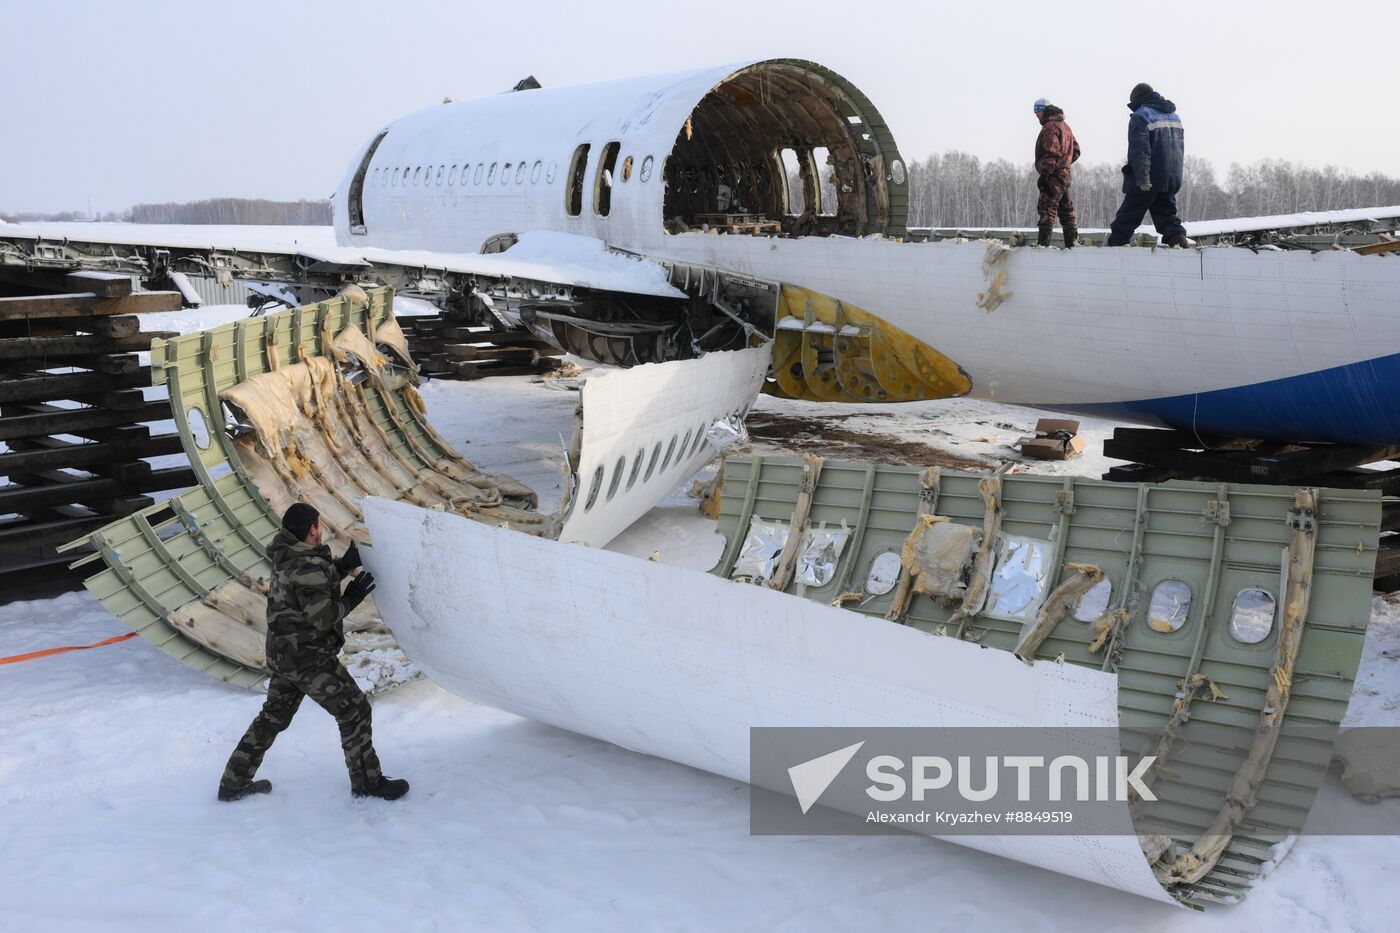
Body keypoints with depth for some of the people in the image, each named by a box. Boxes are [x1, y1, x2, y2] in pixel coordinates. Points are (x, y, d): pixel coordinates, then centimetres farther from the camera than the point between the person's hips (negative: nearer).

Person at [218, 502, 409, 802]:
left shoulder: (287, 557, 5)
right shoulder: (309, 566, -23)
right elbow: (322, 616, -24)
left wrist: (342, 566, 4)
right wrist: (351, 598, -12)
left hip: (283, 654, 9)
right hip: (310, 659, -9)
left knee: (273, 716, 21)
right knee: (354, 710, 2)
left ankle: (233, 782, 28)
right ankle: (367, 781, 11)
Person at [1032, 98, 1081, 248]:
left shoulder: (1050, 126, -11)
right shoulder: (1065, 126, 21)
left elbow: (1052, 153, -21)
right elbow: (1075, 151, 23)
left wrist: (1044, 173, -24)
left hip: (1053, 176, -10)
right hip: (1065, 174, 10)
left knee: (1046, 209, -13)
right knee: (1066, 209, 13)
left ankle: (1043, 242, -19)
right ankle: (1071, 242, 16)